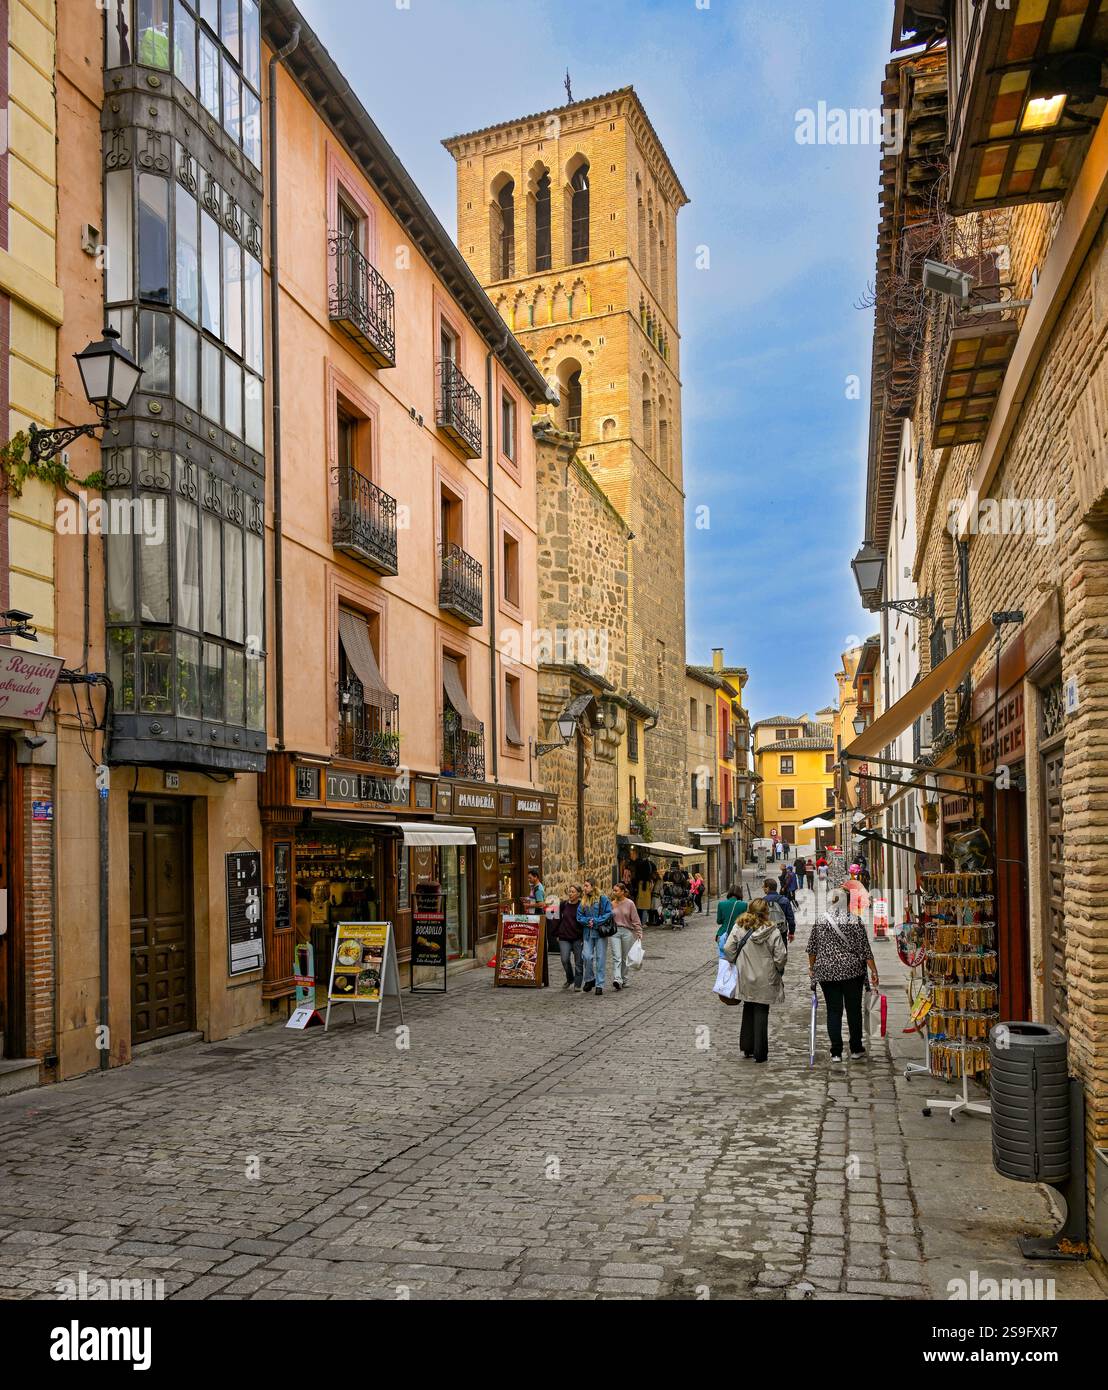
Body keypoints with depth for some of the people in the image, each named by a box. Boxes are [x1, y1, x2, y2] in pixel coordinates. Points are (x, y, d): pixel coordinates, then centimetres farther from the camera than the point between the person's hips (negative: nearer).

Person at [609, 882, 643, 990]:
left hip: (627, 932, -1)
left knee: (626, 958, 9)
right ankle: (617, 979, -20)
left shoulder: (629, 903, -3)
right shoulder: (612, 904, 4)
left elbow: (635, 920, -2)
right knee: (616, 957, -11)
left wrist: (639, 933, -7)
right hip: (614, 932, 1)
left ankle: (624, 980, 20)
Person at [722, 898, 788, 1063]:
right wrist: (779, 969, 6)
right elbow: (781, 956, -13)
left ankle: (746, 1048, 25)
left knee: (748, 1011, 19)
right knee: (761, 1013, 5)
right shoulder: (772, 931, -13)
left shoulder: (739, 927, -7)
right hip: (765, 980, -2)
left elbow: (728, 949, -7)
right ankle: (760, 1054, 8)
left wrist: (736, 961, 12)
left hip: (746, 977, 2)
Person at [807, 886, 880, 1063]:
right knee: (854, 1009, 11)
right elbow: (865, 949, -5)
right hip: (852, 971, -1)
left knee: (833, 1011, 6)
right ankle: (856, 1050, 19)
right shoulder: (855, 921, -5)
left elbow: (812, 949, 5)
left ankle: (836, 1053, 6)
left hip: (827, 973, 1)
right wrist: (873, 971, 1)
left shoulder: (819, 922, 1)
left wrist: (812, 967, 18)